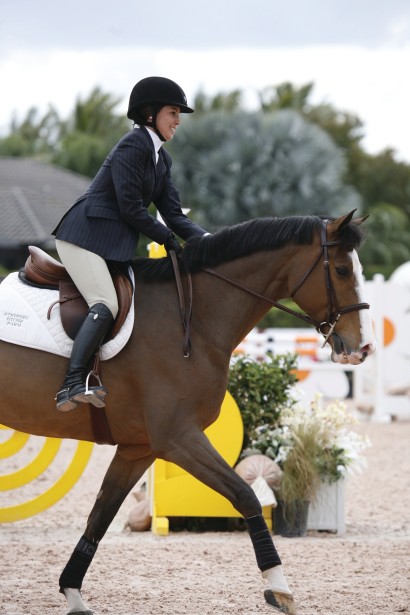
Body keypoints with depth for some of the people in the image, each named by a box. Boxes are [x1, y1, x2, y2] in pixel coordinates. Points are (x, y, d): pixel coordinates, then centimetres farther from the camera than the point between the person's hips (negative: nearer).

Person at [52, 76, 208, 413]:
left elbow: (174, 214, 13)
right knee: (106, 306, -25)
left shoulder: (161, 158, 16)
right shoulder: (133, 146, -13)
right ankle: (72, 384, -34)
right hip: (85, 237, -10)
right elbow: (131, 209, -17)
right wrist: (167, 238, -6)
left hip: (116, 244, 10)